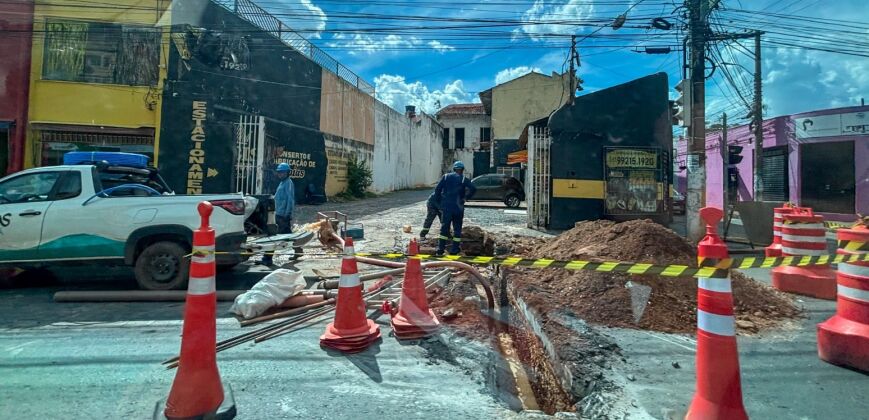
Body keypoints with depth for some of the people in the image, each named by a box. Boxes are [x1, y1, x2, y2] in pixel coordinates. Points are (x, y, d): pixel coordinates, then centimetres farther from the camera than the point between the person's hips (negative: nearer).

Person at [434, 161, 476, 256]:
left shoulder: (446, 177, 6)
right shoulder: (463, 179, 0)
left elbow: (437, 189, 1)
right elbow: (473, 189, -14)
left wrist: (439, 202, 8)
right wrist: (465, 198, -2)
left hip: (446, 206, 2)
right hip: (458, 207, -2)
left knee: (444, 227, 8)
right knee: (457, 228, 8)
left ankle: (441, 248, 4)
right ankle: (454, 249, 8)